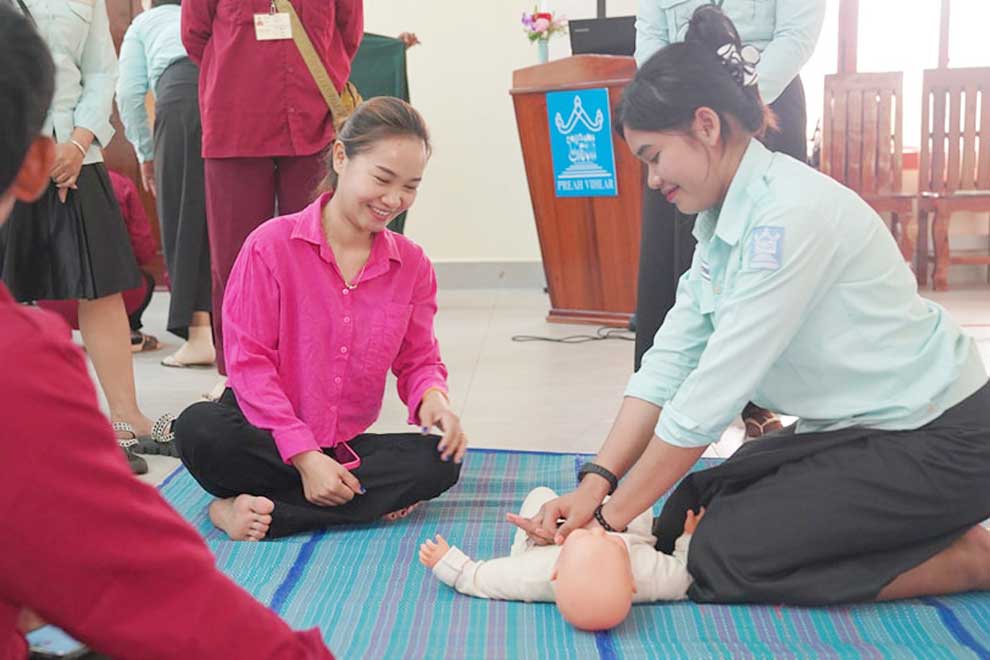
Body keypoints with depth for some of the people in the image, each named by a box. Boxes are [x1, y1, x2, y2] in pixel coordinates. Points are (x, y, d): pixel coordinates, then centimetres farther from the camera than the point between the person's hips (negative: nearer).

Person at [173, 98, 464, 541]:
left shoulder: (412, 265, 3)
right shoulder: (272, 245, -10)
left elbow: (418, 359, 10)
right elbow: (249, 360, -13)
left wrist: (432, 397, -16)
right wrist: (305, 456, -21)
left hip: (347, 448, 4)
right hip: (265, 437, -4)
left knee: (440, 460, -24)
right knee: (200, 429, -34)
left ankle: (253, 513, -26)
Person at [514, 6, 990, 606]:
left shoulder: (790, 214, -26)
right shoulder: (723, 221, 4)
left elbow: (710, 395, -26)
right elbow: (669, 363, -2)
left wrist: (614, 516, -18)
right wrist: (595, 486, -11)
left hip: (934, 443, -9)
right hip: (853, 428, 9)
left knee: (721, 560, -15)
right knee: (681, 519, 4)